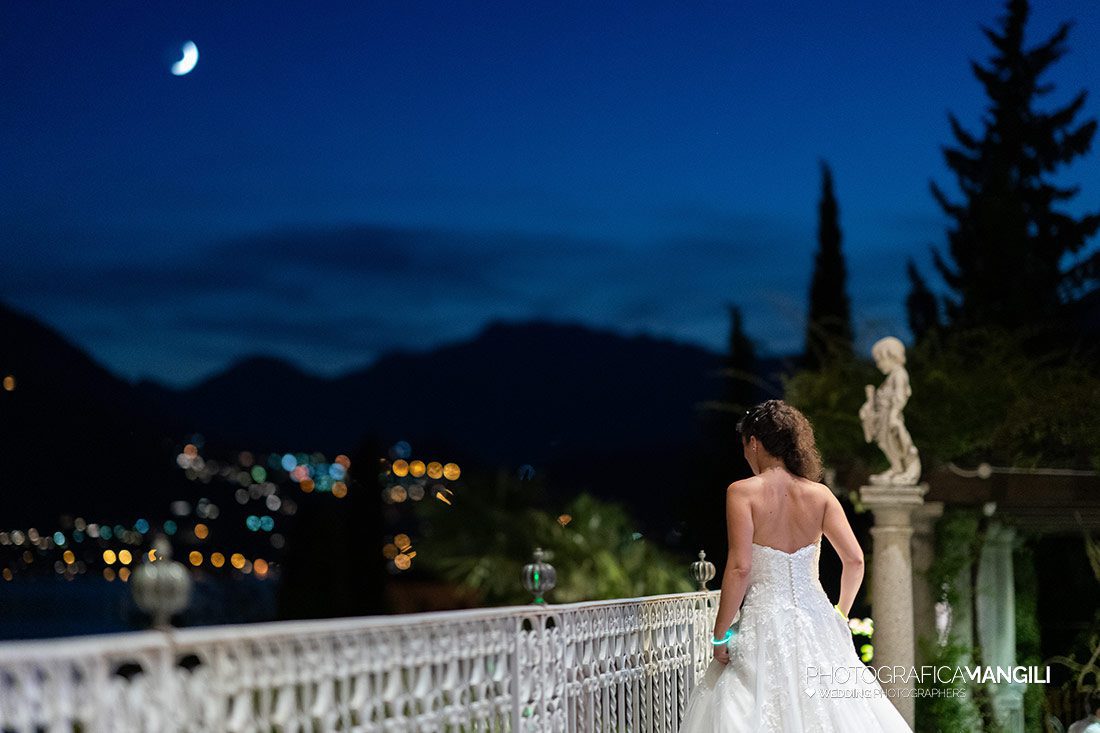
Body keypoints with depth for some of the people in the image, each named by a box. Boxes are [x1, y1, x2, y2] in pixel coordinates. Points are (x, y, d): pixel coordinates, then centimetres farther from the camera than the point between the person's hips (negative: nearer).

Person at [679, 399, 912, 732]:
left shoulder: (742, 492, -7)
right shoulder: (820, 494, 4)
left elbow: (739, 568, -14)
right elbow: (855, 560, 0)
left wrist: (720, 635, -7)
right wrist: (841, 613, 16)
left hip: (764, 620, -4)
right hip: (815, 617, 4)